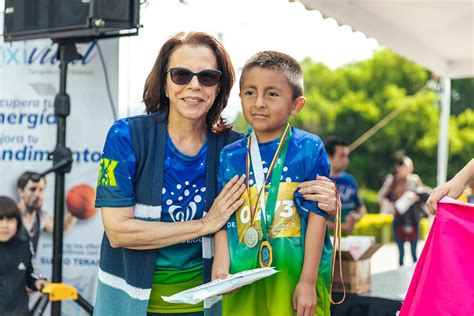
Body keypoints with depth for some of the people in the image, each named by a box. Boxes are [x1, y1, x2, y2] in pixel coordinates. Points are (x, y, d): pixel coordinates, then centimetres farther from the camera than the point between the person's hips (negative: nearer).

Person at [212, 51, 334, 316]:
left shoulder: (309, 149, -4)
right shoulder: (230, 156, 6)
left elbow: (317, 216, -6)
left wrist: (308, 281, -9)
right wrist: (221, 266, -9)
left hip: (295, 275, -2)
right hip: (242, 279, 3)